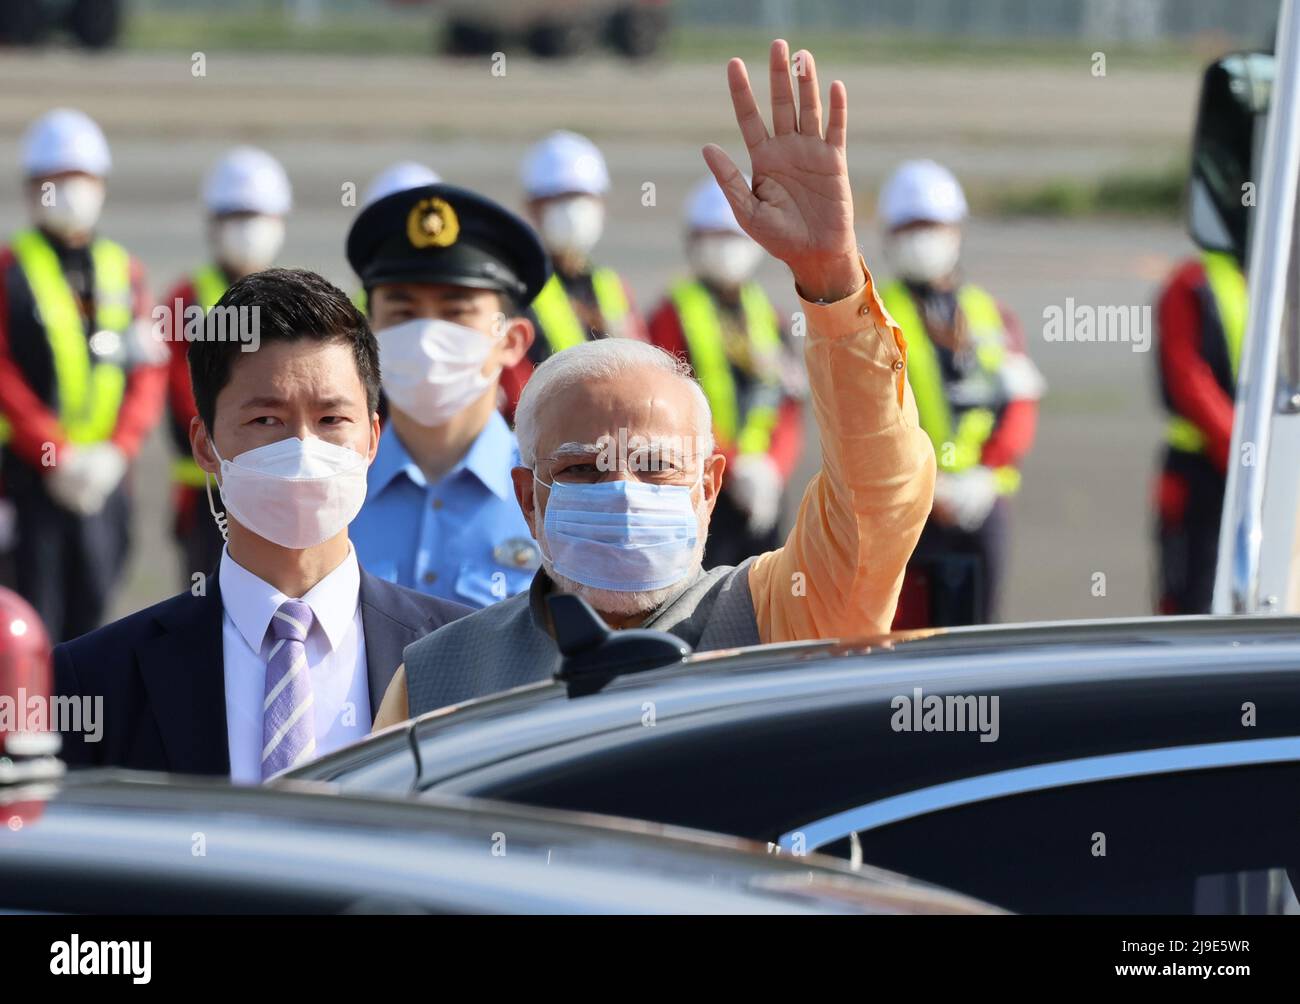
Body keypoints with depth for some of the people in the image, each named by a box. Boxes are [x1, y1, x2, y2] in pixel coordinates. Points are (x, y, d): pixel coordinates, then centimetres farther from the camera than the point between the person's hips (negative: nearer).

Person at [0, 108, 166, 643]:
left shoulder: (124, 272, 12)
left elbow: (150, 372, 8)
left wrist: (117, 452, -7)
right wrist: (58, 457, -14)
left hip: (106, 478, 4)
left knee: (90, 614, 6)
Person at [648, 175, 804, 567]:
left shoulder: (766, 317, 13)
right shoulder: (673, 314, -3)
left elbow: (788, 409, 8)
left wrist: (772, 470, -9)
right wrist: (733, 468, -17)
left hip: (762, 497, 5)